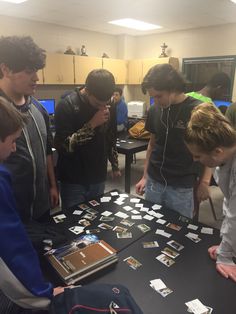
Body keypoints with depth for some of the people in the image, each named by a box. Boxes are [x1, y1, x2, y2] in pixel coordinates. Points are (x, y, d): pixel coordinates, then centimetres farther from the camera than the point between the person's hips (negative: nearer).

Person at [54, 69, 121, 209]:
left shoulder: (108, 106, 0)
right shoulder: (67, 106, -16)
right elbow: (62, 146, -22)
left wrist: (115, 166, 15)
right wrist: (92, 124, -26)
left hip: (99, 178, 5)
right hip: (73, 181, -4)